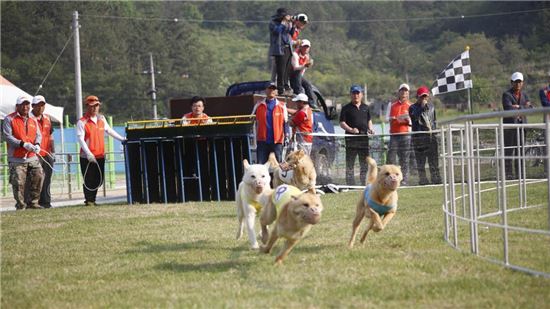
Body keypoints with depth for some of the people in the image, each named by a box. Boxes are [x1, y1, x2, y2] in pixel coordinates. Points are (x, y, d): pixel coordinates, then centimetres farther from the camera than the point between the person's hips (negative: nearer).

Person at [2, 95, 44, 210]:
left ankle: (33, 202, 10)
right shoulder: (9, 119, -2)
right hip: (16, 159, -5)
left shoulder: (33, 120, 16)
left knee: (38, 177, -2)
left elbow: (38, 135, 12)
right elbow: (8, 136, -10)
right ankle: (21, 205, 5)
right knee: (19, 182, -6)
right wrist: (23, 144, -20)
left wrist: (37, 145, -11)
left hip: (32, 157, 5)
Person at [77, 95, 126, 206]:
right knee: (89, 180, -3)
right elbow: (80, 139, -14)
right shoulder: (82, 122, -8)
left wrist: (122, 139, 14)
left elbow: (109, 130, 22)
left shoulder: (101, 118, 12)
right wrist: (88, 153, -24)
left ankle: (92, 199, 21)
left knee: (99, 180, 8)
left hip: (100, 155, 6)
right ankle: (89, 200, 8)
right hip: (87, 157, -6)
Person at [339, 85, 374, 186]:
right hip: (351, 139, -4)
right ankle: (350, 184, -1)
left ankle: (364, 184, 15)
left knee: (364, 164, 8)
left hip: (364, 138, 4)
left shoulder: (365, 108, 15)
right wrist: (351, 129, -21)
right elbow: (342, 123, -4)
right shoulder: (346, 108, 1)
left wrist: (370, 129, 5)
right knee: (350, 164, -2)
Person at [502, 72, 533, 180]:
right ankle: (508, 173, -7)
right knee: (509, 150, -7)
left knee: (520, 149, 4)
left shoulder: (524, 95, 16)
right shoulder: (507, 95, -1)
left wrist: (518, 106, -11)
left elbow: (530, 108, 3)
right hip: (510, 124, -5)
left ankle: (519, 173, 7)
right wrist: (524, 107, -12)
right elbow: (508, 109, -17)